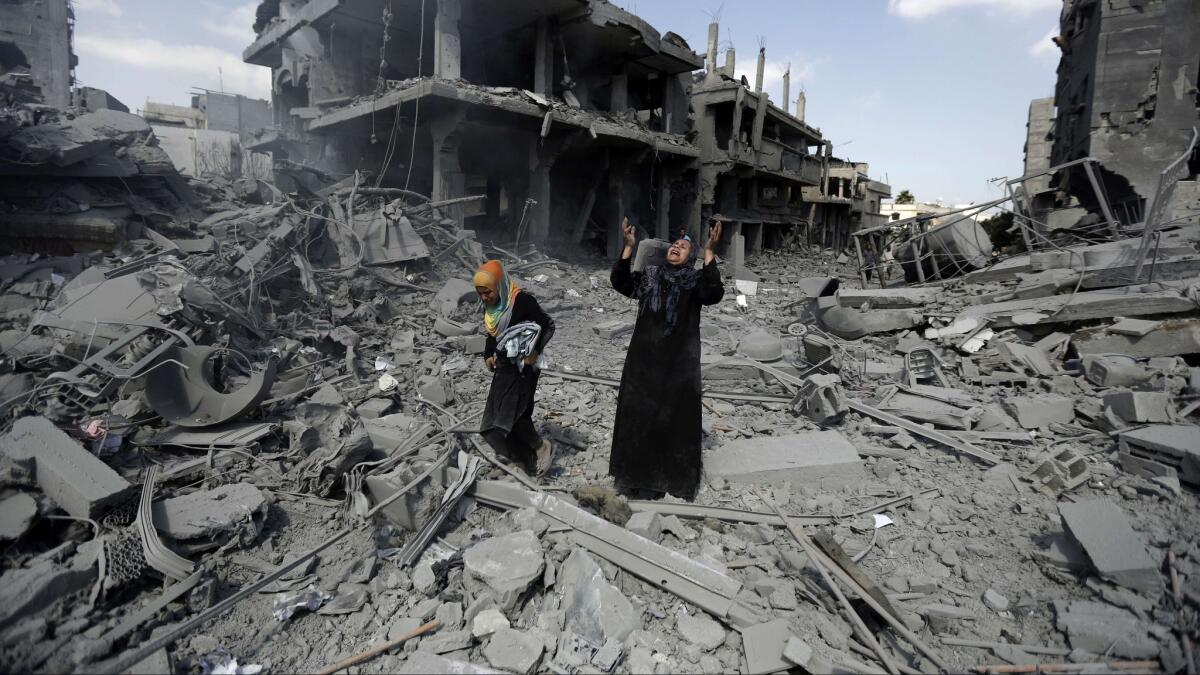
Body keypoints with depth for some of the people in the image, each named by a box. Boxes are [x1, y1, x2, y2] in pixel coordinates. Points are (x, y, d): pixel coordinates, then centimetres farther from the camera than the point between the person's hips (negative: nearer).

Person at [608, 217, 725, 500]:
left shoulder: (695, 281, -1)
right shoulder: (648, 276, 8)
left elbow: (714, 294, -21)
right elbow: (620, 283, -7)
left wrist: (709, 251, -26)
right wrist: (629, 246, -15)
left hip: (679, 361, -2)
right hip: (644, 358, 3)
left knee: (675, 415, 6)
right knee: (638, 412, 9)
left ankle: (672, 475, 23)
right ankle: (635, 472, 26)